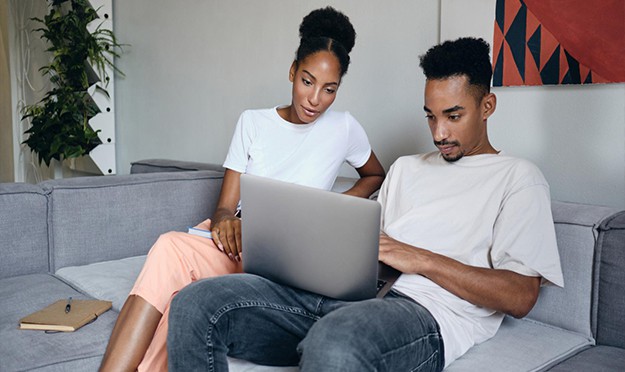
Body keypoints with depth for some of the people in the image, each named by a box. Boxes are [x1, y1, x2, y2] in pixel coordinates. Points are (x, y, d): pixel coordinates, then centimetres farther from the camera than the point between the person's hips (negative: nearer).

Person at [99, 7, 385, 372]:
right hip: (237, 243, 3)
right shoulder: (253, 122, 9)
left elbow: (376, 176, 23)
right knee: (171, 248, -33)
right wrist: (224, 220, -19)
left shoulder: (343, 128, 4)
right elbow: (224, 207, 6)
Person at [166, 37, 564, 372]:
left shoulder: (518, 177, 9)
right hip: (349, 294, 7)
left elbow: (520, 296, -3)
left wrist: (420, 259, -11)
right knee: (196, 304, -15)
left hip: (426, 312, -6)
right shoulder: (406, 167, 29)